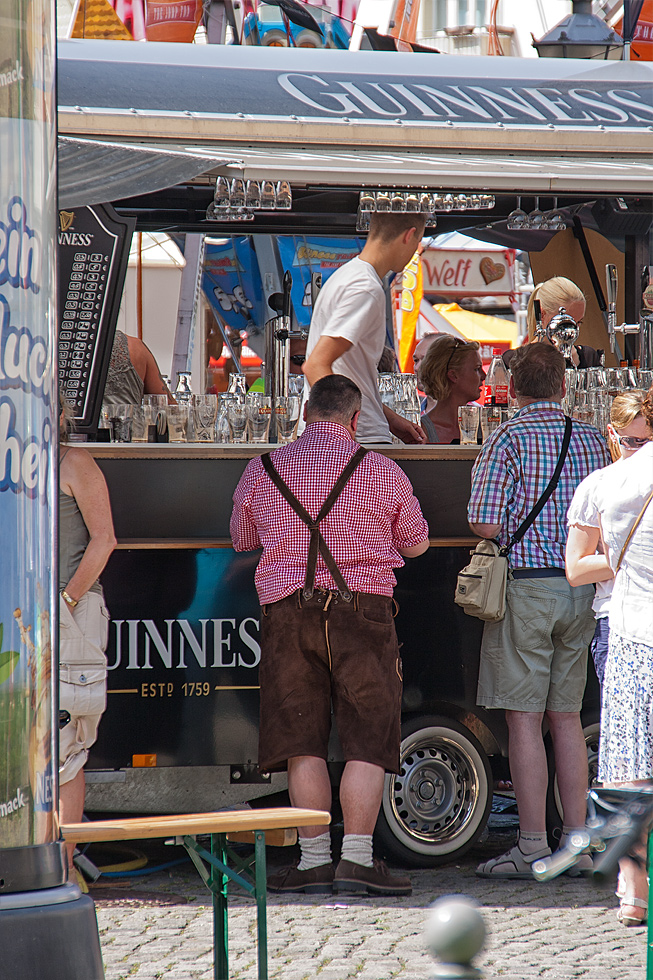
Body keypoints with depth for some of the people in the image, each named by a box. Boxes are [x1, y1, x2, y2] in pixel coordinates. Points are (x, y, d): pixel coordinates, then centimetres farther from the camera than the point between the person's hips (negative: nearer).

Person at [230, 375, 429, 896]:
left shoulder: (262, 471, 6)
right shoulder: (382, 471, 0)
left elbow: (242, 540, 21)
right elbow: (416, 544, 12)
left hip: (288, 613, 2)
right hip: (362, 612, -2)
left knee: (303, 743, 5)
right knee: (367, 742, 1)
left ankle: (314, 858, 5)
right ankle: (357, 858, -5)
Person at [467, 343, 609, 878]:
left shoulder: (509, 438, -9)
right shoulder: (591, 438, 10)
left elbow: (485, 524, -14)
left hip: (525, 587, -6)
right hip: (580, 587, 6)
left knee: (524, 719, -4)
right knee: (566, 717, 12)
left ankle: (533, 848, -5)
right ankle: (577, 842, 12)